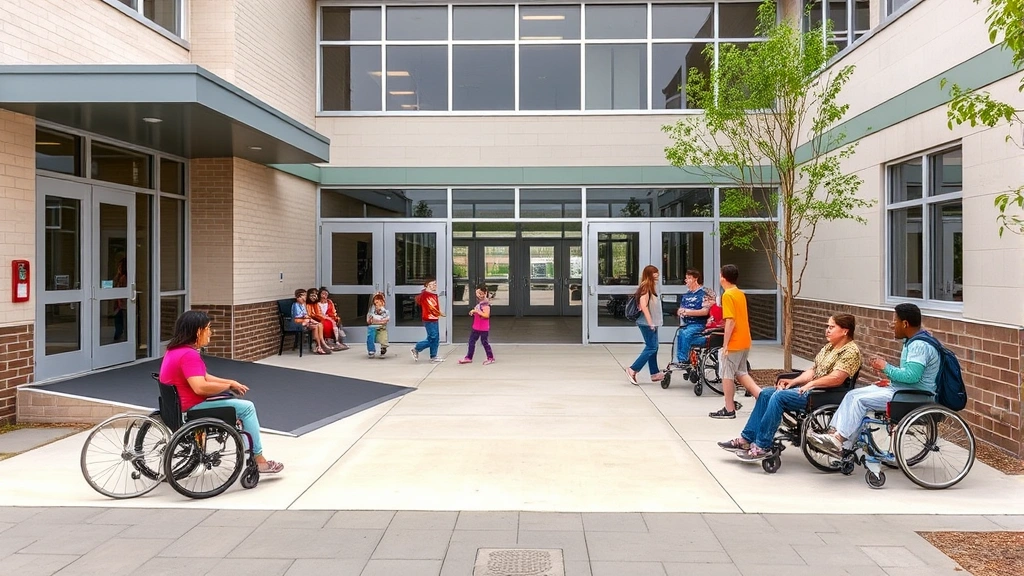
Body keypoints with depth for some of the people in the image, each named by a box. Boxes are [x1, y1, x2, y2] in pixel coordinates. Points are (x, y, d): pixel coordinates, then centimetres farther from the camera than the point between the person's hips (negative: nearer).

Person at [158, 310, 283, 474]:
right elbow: (201, 387, -34)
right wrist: (229, 385, -18)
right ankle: (258, 460, 1)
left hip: (179, 405, 11)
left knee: (234, 397, 22)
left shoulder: (176, 349, 10)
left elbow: (202, 377, 14)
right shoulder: (189, 354, -24)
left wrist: (231, 383, 4)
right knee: (247, 407, -6)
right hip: (191, 408, -11)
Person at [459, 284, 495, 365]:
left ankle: (490, 358, 16)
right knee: (471, 341, 12)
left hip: (483, 327, -9)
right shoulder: (479, 301, 10)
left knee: (484, 342, 1)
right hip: (476, 326, 9)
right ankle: (469, 358, 21)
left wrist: (476, 311, -25)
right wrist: (474, 312, 4)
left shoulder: (486, 303, -18)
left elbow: (486, 315, -26)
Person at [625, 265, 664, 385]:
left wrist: (653, 323, 14)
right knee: (651, 347, -8)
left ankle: (655, 373, 18)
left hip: (651, 323, 10)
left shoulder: (651, 287, 16)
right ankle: (632, 369, -5)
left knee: (653, 347, 12)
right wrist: (650, 323, -19)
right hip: (647, 323, -10)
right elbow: (643, 306, -21)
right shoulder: (645, 287, -14)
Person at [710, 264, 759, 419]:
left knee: (727, 375, 2)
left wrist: (725, 344, -18)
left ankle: (729, 410, 9)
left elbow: (730, 321, -21)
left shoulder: (727, 295, -15)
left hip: (733, 343, -9)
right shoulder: (741, 294, 11)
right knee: (740, 373, 18)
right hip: (744, 341, 9)